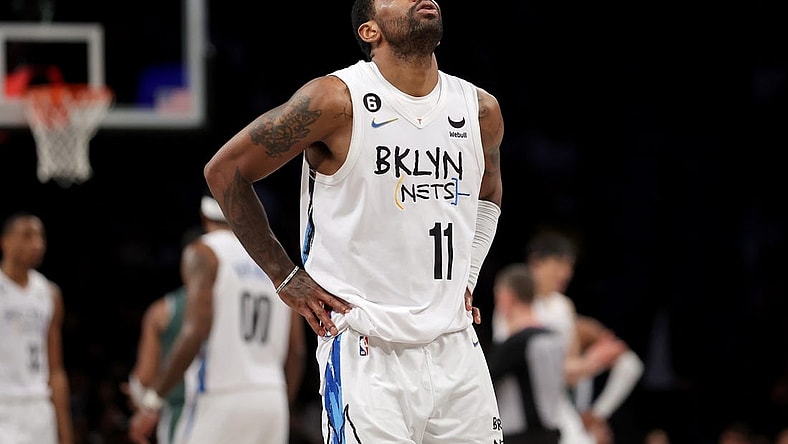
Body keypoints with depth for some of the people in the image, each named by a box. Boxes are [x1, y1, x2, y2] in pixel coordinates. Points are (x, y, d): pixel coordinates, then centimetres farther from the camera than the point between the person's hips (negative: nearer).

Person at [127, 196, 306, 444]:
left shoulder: (203, 253, -2)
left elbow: (196, 332, -15)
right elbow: (297, 351, 14)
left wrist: (152, 402, -13)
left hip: (218, 404, -6)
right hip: (272, 401, 6)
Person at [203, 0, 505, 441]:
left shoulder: (482, 111, 7)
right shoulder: (336, 101, -10)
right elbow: (224, 169, -2)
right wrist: (285, 277, -2)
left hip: (456, 350, 6)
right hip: (367, 353, -5)